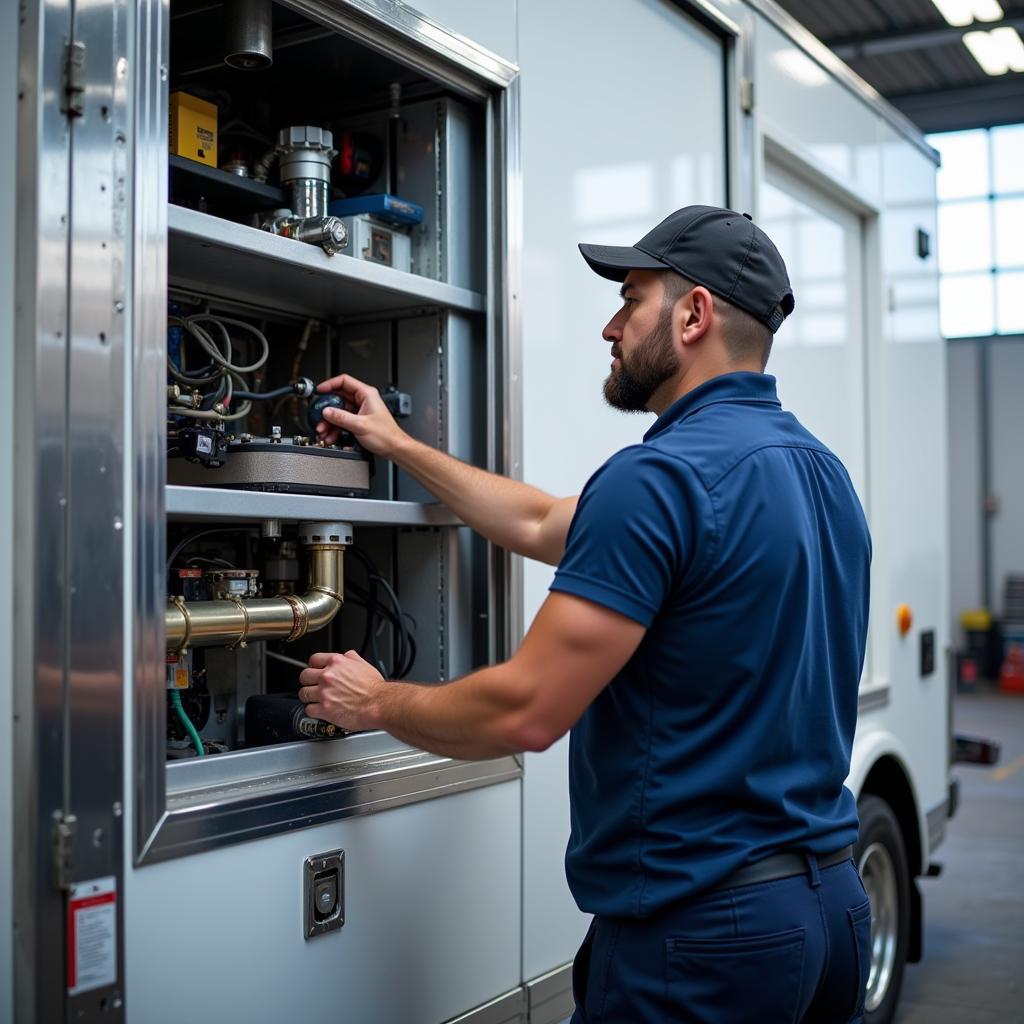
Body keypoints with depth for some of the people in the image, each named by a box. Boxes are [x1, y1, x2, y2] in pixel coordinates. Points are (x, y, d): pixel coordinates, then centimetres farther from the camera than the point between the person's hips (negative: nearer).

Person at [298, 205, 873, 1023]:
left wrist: (376, 702, -3)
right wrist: (398, 446, 23)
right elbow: (546, 527, 18)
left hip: (697, 922, -8)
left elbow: (527, 711, -21)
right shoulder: (819, 469, 10)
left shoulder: (659, 477, -20)